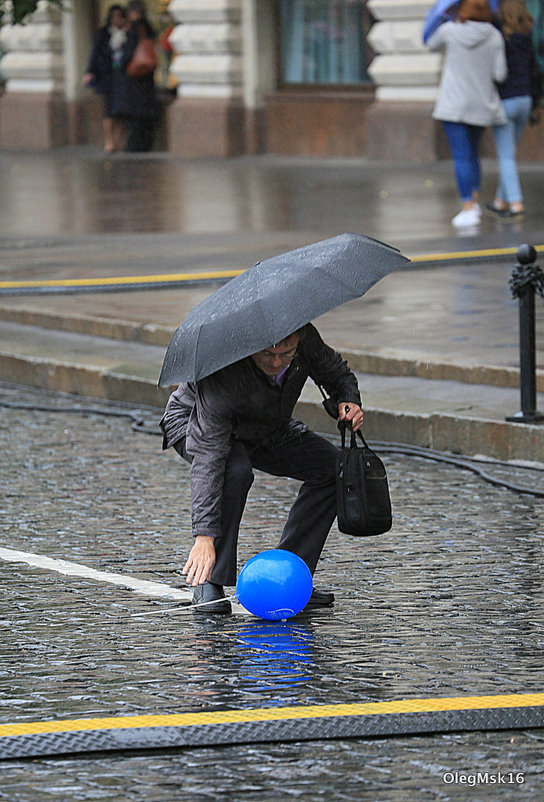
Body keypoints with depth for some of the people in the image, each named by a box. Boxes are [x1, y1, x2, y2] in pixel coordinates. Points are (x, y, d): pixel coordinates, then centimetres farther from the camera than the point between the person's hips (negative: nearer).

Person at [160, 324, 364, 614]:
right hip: (195, 424, -6)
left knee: (333, 467, -10)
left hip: (268, 431, 6)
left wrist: (348, 401, -26)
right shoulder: (222, 373, -42)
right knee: (235, 472, -37)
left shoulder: (306, 338, -27)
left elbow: (335, 371, -2)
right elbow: (207, 457, -45)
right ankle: (209, 583, -26)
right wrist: (204, 536, -52)